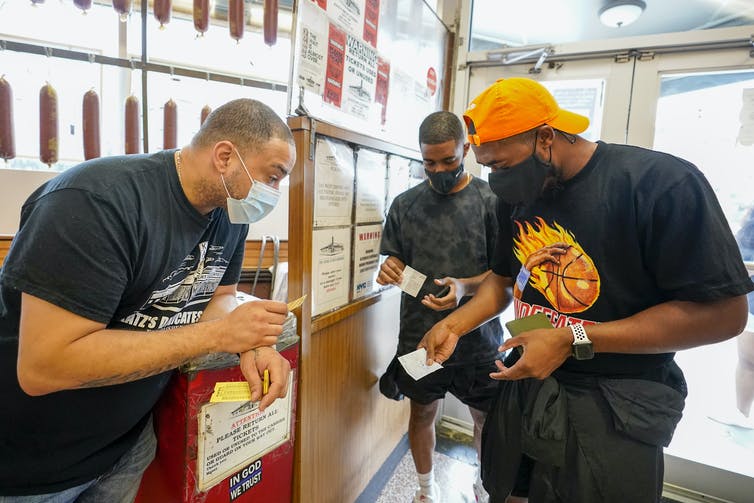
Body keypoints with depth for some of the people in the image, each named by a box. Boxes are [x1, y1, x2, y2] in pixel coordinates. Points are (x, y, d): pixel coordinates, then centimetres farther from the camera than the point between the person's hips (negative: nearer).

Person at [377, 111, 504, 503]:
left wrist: (465, 287, -25)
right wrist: (389, 270, -14)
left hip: (477, 336, -1)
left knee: (488, 416, 16)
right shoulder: (405, 203, 2)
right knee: (422, 412, 17)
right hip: (419, 335, 2)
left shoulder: (490, 201, -7)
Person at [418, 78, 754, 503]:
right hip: (526, 385, 6)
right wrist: (454, 325, -2)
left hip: (614, 408, -5)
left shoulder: (663, 183, -19)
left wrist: (573, 340, -23)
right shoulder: (516, 198, 2)